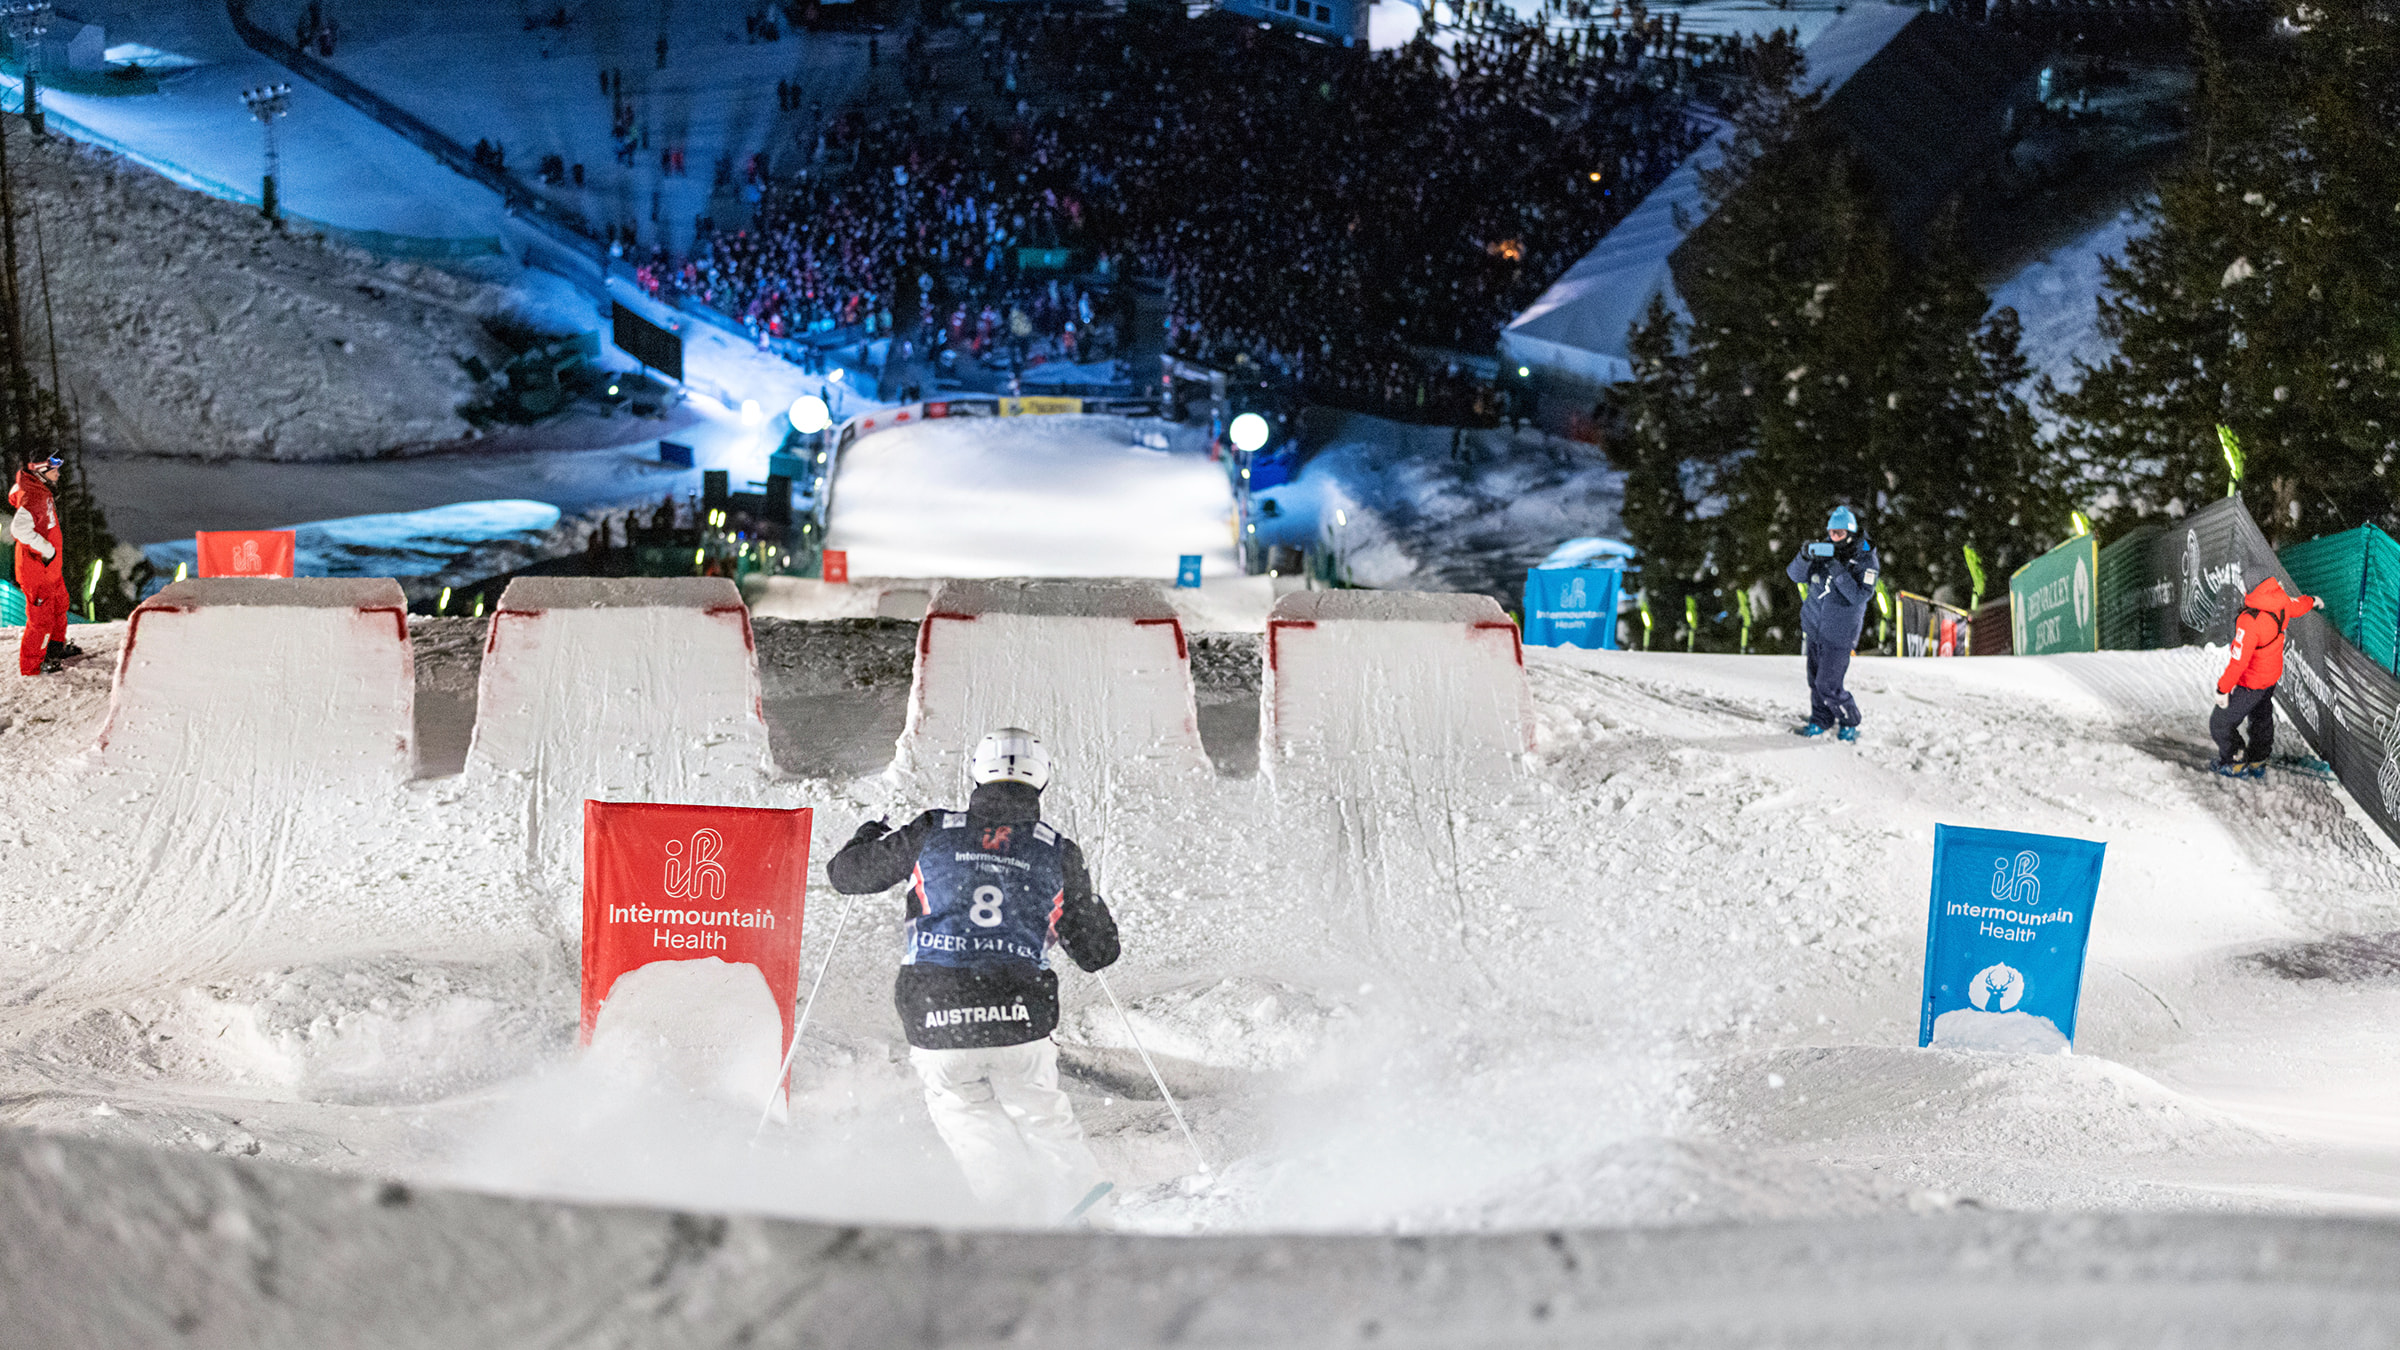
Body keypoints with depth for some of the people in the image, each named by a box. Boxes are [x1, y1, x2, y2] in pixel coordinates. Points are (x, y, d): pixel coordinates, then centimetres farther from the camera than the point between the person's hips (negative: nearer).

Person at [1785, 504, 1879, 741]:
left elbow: (1860, 597, -22)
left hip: (1839, 632, -5)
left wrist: (1839, 573, -31)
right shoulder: (1823, 549, -1)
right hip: (1813, 624, 5)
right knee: (1815, 679, 14)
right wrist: (1805, 556, -24)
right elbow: (1795, 575, -4)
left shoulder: (1865, 559, -13)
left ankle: (1849, 723, 16)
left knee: (1828, 685, -7)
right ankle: (1821, 721, 34)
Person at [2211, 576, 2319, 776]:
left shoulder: (2250, 622, -41)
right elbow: (2297, 606, 8)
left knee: (2220, 724, 14)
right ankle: (2257, 762, 48)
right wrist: (2312, 601, 33)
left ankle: (2236, 764, 33)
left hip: (2250, 684, -8)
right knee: (2262, 718, 29)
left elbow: (2238, 661, -33)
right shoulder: (2281, 599, -18)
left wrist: (2223, 689, -20)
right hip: (2273, 674, 8)